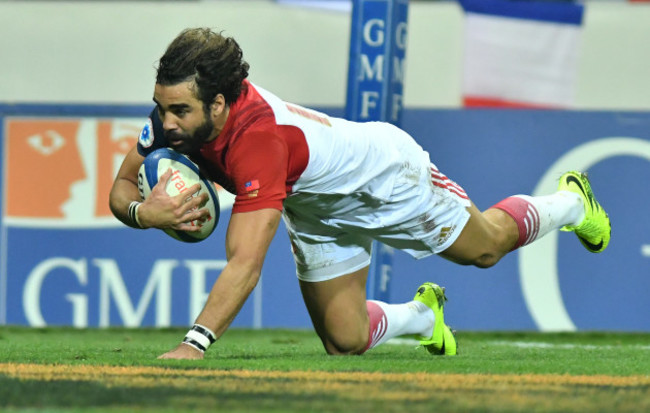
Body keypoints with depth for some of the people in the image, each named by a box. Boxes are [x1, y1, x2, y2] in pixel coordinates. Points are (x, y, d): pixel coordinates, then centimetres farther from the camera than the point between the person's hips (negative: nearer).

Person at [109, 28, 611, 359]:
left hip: (382, 171, -6)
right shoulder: (175, 113, -26)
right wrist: (143, 212, -38)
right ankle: (422, 315, 41)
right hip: (316, 210, 6)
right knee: (345, 342, 8)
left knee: (485, 246, 19)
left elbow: (245, 265, -52)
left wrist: (194, 345, -60)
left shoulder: (257, 138, -47)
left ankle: (570, 202, 50)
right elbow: (122, 187, -14)